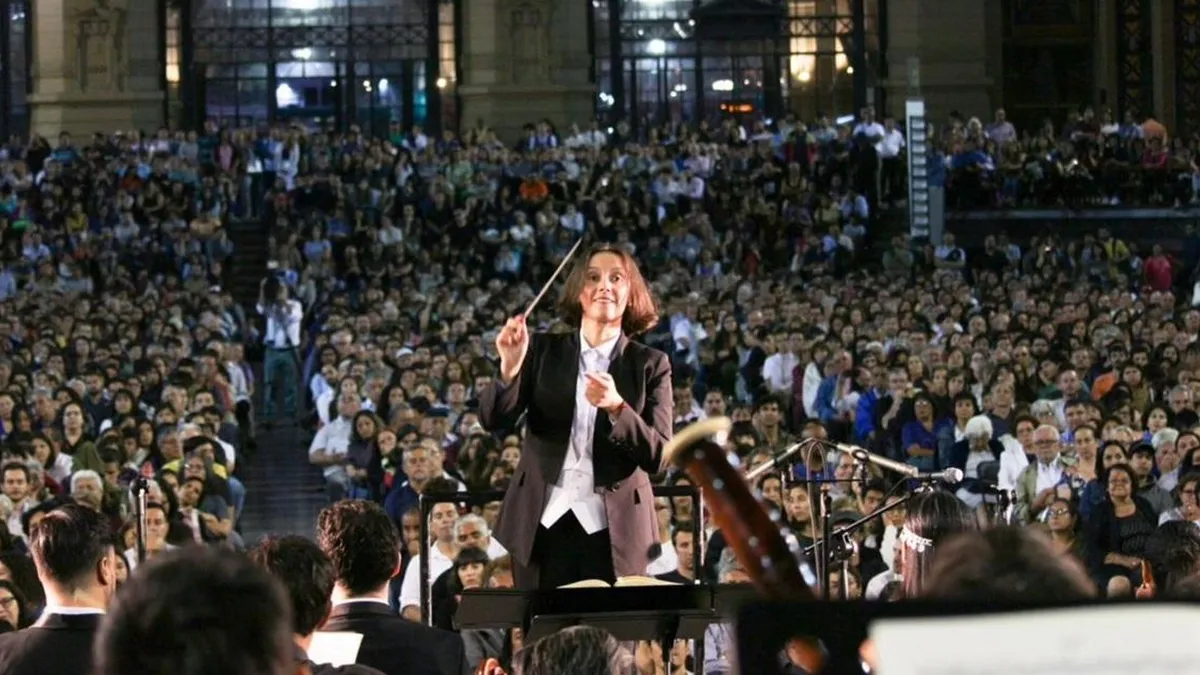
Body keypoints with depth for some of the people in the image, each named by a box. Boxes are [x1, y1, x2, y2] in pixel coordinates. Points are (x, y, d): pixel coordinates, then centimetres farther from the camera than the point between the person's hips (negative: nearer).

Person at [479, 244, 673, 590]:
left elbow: (658, 455, -3)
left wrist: (616, 408, -20)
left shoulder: (650, 364, 4)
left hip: (613, 527, -1)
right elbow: (493, 419, -2)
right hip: (545, 521, 1)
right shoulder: (544, 350, 8)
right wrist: (510, 367, -21)